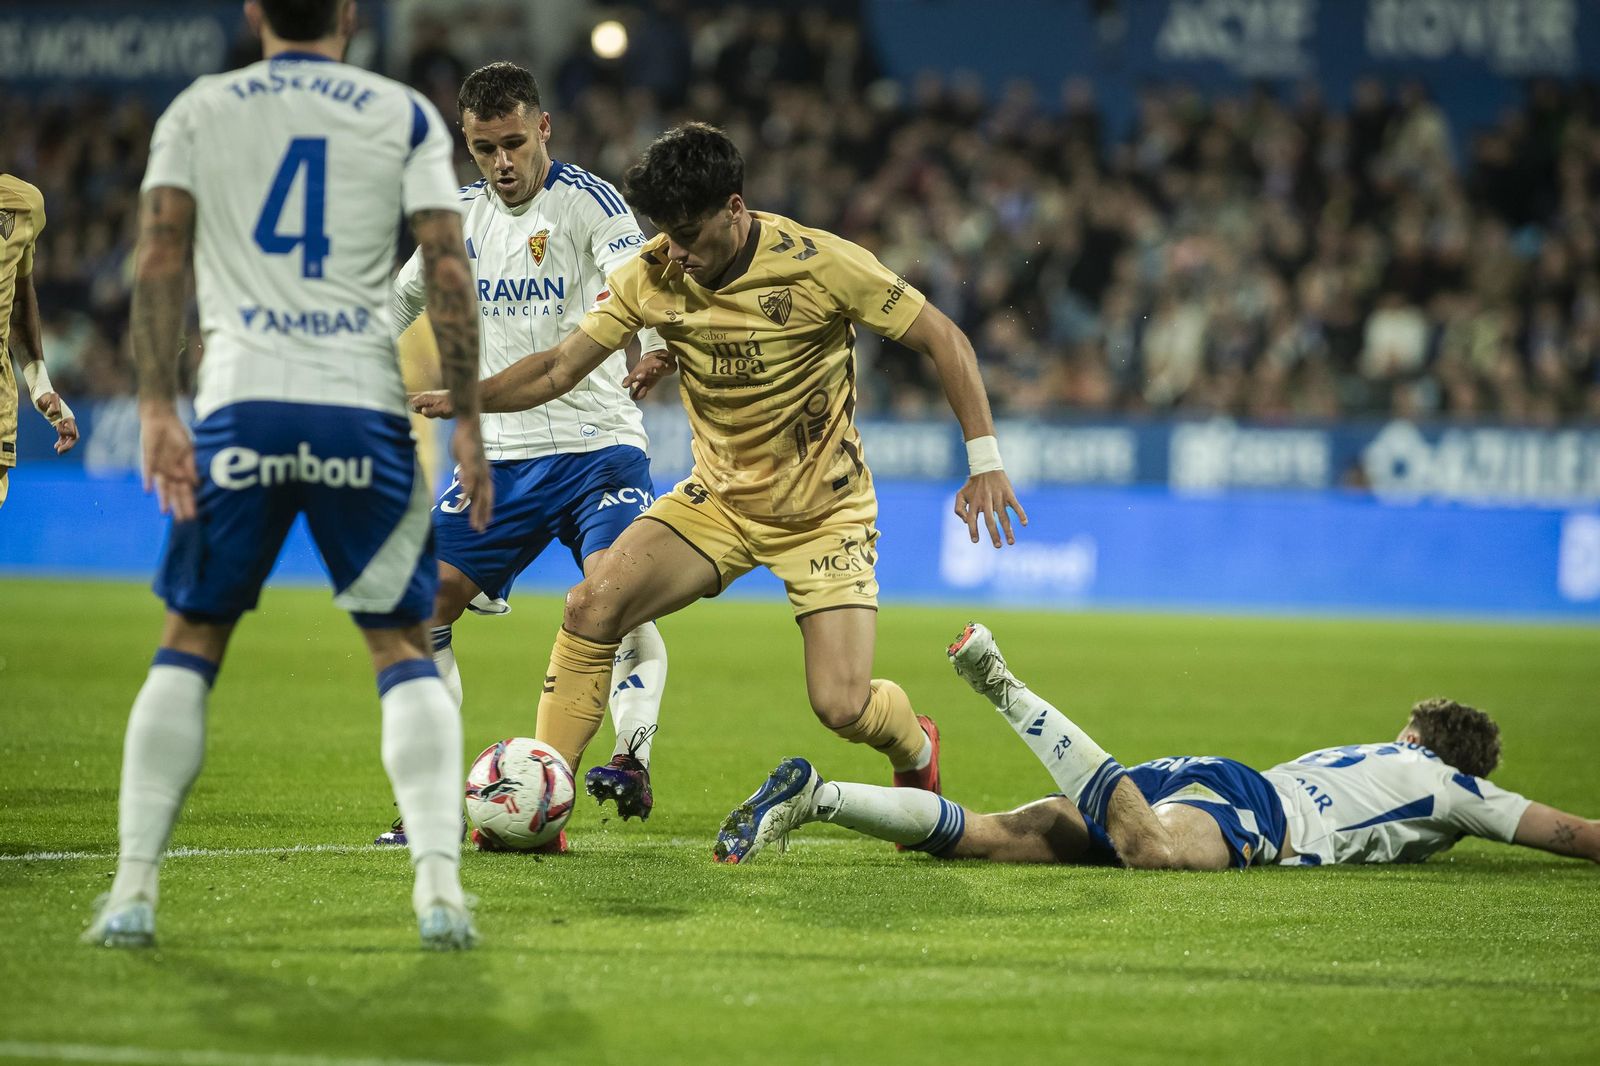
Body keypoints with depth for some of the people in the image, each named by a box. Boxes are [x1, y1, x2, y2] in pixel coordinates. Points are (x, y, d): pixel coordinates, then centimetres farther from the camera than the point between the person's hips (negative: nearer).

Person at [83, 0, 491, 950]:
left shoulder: (198, 111, 11)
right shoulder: (405, 116, 9)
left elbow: (160, 257, 0)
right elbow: (449, 273, 0)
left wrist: (157, 408, -4)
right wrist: (468, 422, 3)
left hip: (241, 406, 0)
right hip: (363, 409, 0)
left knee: (190, 643, 12)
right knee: (405, 647, 9)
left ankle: (135, 888, 4)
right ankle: (440, 881, -5)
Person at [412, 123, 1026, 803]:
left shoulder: (817, 262, -21)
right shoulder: (652, 276, -10)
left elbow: (943, 340, -14)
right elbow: (561, 367, -6)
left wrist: (985, 461, -19)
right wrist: (460, 399, -23)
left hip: (825, 512, -4)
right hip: (718, 498, 4)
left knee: (843, 707, -13)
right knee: (591, 607, -19)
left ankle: (917, 753, 25)